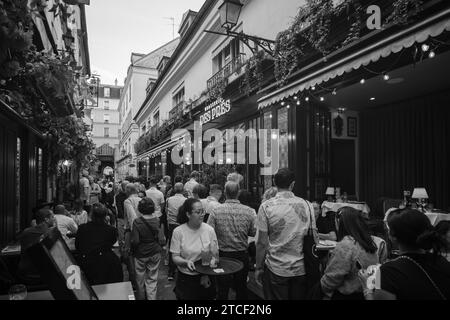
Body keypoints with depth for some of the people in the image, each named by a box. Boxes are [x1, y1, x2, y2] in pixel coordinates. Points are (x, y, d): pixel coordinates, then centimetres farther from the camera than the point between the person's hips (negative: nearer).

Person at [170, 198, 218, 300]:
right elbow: (175, 257, -7)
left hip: (205, 278, 1)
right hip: (185, 279, -1)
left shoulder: (209, 230, -8)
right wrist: (186, 262, -26)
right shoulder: (178, 231, -12)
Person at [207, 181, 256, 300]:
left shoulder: (216, 211, -15)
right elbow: (254, 233, -7)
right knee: (241, 288, 20)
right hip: (242, 255, 1)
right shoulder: (249, 211, -12)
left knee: (222, 289, 17)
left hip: (222, 255, -1)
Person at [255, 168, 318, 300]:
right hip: (302, 268, 3)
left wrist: (259, 268, 0)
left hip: (276, 269, -3)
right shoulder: (306, 205, -3)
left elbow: (262, 242, -11)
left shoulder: (266, 207, -12)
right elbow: (314, 239, 1)